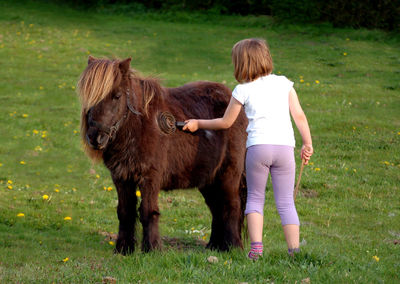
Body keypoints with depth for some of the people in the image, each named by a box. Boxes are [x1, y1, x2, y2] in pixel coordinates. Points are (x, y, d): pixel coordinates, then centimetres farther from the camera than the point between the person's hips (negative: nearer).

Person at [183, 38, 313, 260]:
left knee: (254, 198, 13)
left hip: (258, 146, -2)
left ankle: (256, 247, -2)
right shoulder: (283, 84, 14)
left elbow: (225, 123, 15)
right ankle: (294, 249, -3)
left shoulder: (243, 90, 8)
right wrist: (307, 144, 12)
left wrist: (198, 124, 28)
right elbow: (299, 116, 8)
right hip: (285, 146, 2)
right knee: (286, 202, 8)